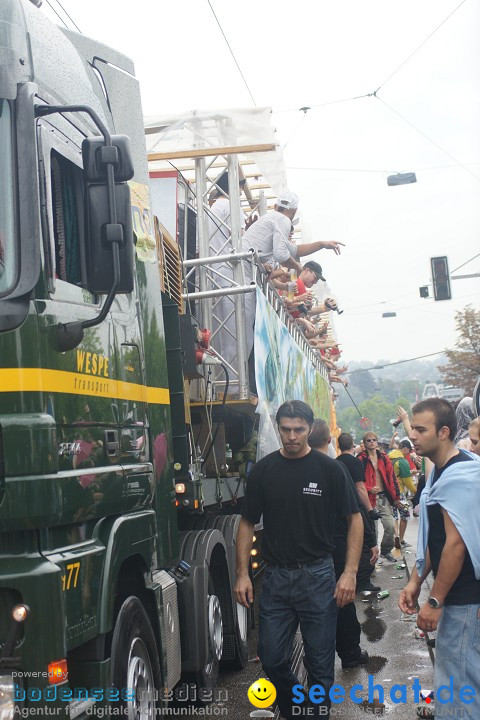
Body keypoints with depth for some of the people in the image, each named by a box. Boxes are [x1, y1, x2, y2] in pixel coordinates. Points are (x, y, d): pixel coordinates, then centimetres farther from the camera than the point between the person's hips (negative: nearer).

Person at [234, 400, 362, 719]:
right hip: (276, 576, 2)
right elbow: (248, 523, 7)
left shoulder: (329, 468, -4)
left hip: (318, 576, -2)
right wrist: (243, 574, 0)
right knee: (272, 659, 6)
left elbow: (355, 518, -1)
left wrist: (350, 572, -10)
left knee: (320, 663, 5)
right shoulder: (264, 470, 2)